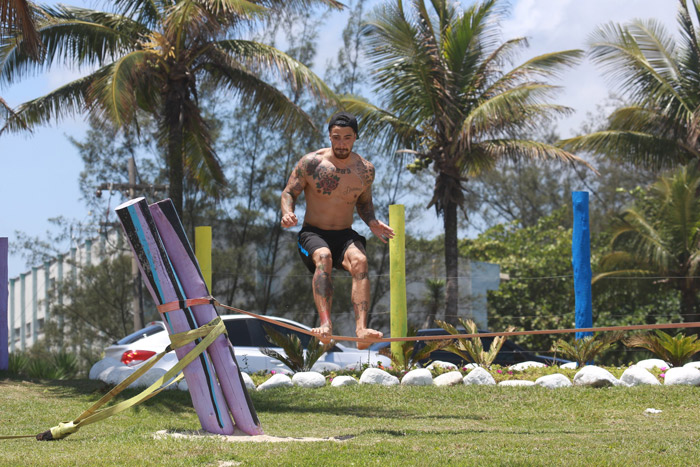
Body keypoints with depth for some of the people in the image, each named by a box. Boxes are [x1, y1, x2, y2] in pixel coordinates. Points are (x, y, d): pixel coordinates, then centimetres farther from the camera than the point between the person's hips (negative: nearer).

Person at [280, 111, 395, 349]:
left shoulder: (365, 169, 2)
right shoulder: (311, 163, -5)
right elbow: (289, 193, 2)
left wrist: (372, 222, -2)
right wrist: (287, 213, -20)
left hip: (345, 236, 2)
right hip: (313, 234, -2)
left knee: (359, 260, -33)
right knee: (323, 258, -37)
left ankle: (361, 329, -48)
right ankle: (326, 323, -52)